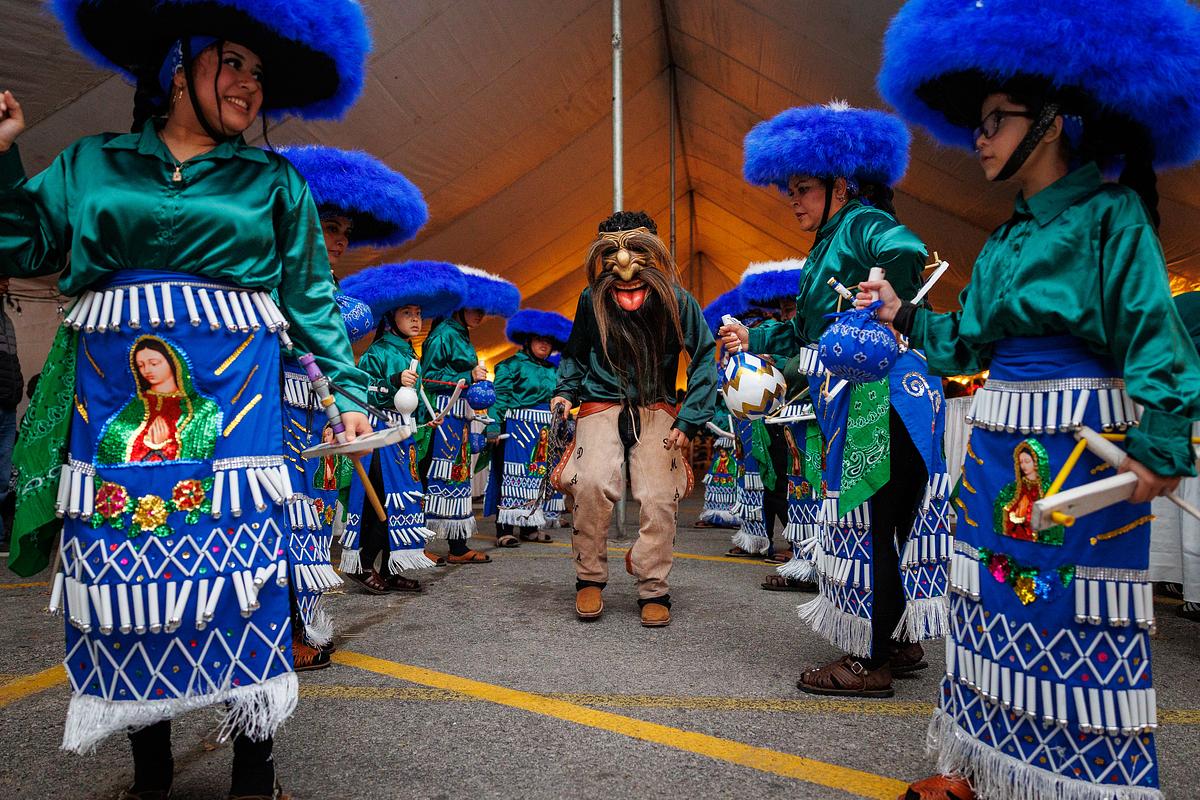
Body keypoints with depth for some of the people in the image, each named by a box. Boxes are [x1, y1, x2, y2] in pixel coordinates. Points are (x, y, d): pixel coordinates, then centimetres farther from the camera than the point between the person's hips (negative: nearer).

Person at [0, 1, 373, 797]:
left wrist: (348, 389, 2)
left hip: (233, 391, -1)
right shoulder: (89, 165, 15)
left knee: (239, 565, -5)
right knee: (124, 564, 3)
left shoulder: (275, 181, 12)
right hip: (115, 394, 2)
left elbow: (311, 298, 9)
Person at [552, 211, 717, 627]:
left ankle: (653, 591, 4)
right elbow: (575, 355, 20)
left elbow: (705, 358, 2)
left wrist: (690, 420, -4)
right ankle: (589, 579, -5)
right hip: (602, 406, 0)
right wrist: (566, 391, 3)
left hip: (656, 410, 0)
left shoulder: (674, 299, -2)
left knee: (659, 496, -14)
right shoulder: (592, 298, 4)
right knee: (591, 484, -24)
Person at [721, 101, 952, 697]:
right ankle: (901, 641, 29)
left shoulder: (863, 224, -8)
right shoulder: (831, 241, 21)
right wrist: (754, 338, 25)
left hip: (880, 402, -10)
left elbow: (908, 251, -32)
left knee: (868, 525, -2)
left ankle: (873, 662, 10)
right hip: (855, 406, 10)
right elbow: (809, 330, 25)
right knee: (878, 524, 15)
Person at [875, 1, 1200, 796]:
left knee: (1079, 619, 0)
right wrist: (905, 316, 16)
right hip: (1000, 447, 8)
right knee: (997, 599, 13)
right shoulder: (1006, 237, 14)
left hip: (1081, 446, -7)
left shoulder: (1110, 216, -6)